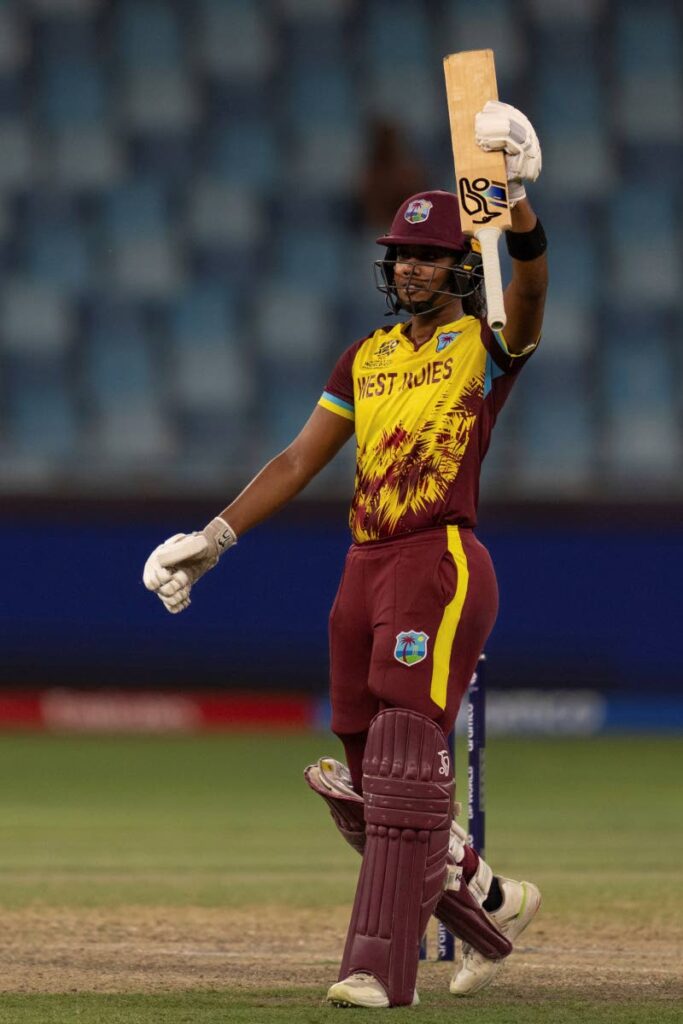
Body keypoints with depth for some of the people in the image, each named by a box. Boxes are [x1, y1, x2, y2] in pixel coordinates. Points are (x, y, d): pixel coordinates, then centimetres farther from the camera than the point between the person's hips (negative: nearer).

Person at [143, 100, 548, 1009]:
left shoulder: (488, 346, 1)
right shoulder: (367, 359, 19)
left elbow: (529, 286, -22)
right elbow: (298, 463, 20)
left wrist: (517, 200, -41)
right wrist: (212, 540, 12)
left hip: (442, 565, -7)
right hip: (363, 573, 7)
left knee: (405, 762, -18)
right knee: (363, 791, 9)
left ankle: (381, 967, -22)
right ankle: (491, 904, 28)